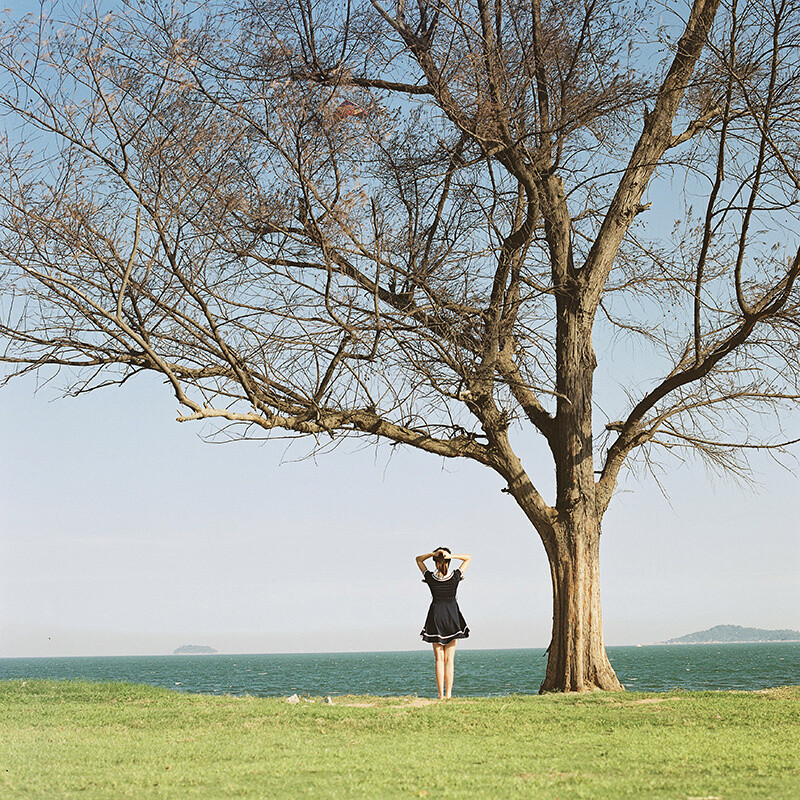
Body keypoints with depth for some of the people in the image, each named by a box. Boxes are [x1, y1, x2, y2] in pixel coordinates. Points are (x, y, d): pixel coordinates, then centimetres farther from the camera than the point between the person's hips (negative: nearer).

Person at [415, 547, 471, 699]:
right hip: (452, 616, 0)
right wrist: (451, 556, -10)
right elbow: (468, 558, 6)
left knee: (439, 659, 3)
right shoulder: (455, 577, -6)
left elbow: (418, 559, 10)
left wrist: (432, 554, -8)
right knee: (450, 659, 2)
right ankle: (448, 694, -3)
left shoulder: (430, 577, -6)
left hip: (435, 617, 0)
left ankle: (441, 694, -3)